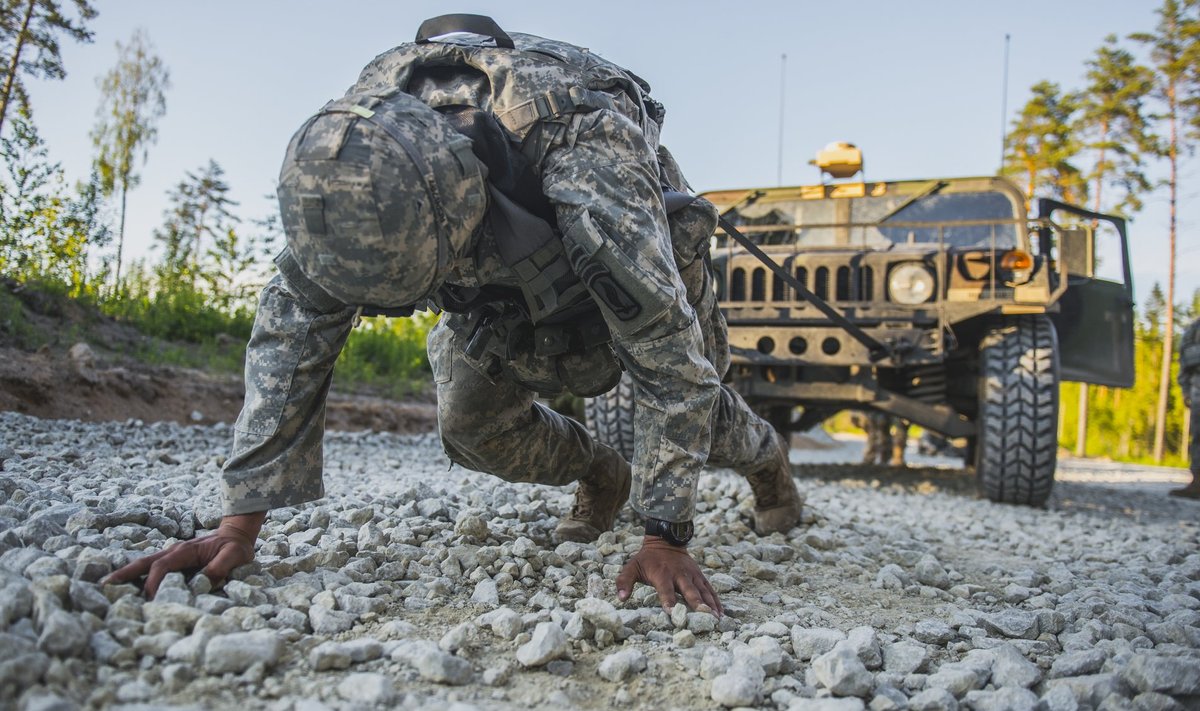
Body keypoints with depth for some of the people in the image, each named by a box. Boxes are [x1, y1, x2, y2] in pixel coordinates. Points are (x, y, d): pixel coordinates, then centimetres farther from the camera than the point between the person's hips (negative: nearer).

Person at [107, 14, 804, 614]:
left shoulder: (592, 163, -47)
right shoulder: (349, 156, -32)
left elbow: (672, 359, -42)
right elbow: (296, 323, -26)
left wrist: (667, 539, -40)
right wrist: (239, 525, -28)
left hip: (640, 254, -3)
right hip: (519, 277, 4)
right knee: (472, 422, -7)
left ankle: (765, 457, 39)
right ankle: (602, 477, 23)